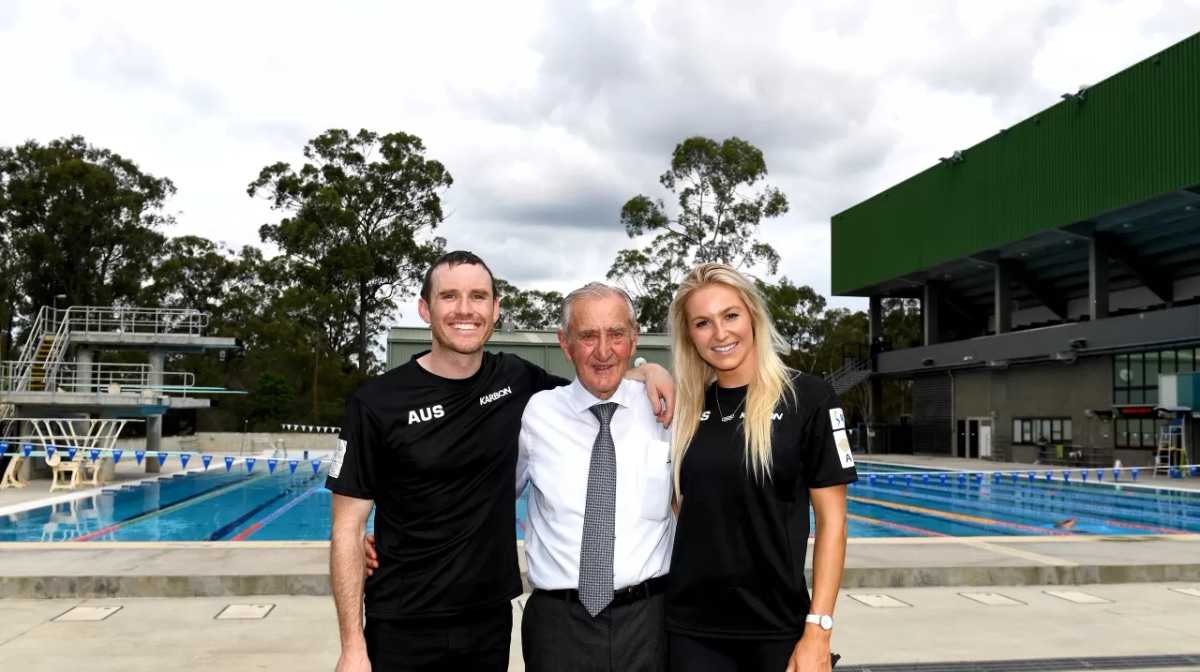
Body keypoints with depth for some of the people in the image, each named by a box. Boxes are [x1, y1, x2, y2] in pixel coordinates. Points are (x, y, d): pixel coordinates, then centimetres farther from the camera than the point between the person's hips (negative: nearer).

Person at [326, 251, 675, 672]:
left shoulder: (516, 381, 0)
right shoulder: (377, 402, -11)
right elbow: (348, 528, -8)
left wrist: (646, 371, -3)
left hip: (491, 620, 4)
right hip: (402, 630, -4)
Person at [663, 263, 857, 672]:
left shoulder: (808, 397, -7)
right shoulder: (684, 407, 4)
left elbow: (831, 520, -7)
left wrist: (818, 629, -12)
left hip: (777, 626, -3)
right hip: (691, 626, 4)